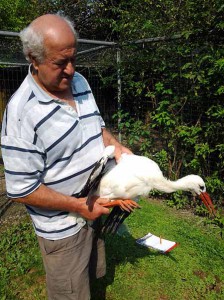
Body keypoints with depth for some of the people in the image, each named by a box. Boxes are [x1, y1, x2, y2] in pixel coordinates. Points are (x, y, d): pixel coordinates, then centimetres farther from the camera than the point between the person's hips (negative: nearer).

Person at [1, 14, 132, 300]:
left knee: (94, 274, 29)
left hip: (95, 205, 7)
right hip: (62, 227, -6)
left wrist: (114, 144, -8)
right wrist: (79, 206, -20)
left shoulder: (79, 82, -4)